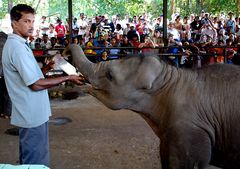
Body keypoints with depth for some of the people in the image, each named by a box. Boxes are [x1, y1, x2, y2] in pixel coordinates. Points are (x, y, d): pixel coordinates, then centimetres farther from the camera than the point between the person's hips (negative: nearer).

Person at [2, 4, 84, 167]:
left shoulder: (15, 44, 12)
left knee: (29, 159, 21)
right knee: (37, 162, 1)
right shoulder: (17, 47, -20)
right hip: (33, 115, -10)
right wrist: (67, 78, -17)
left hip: (30, 113, 10)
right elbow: (35, 84, -22)